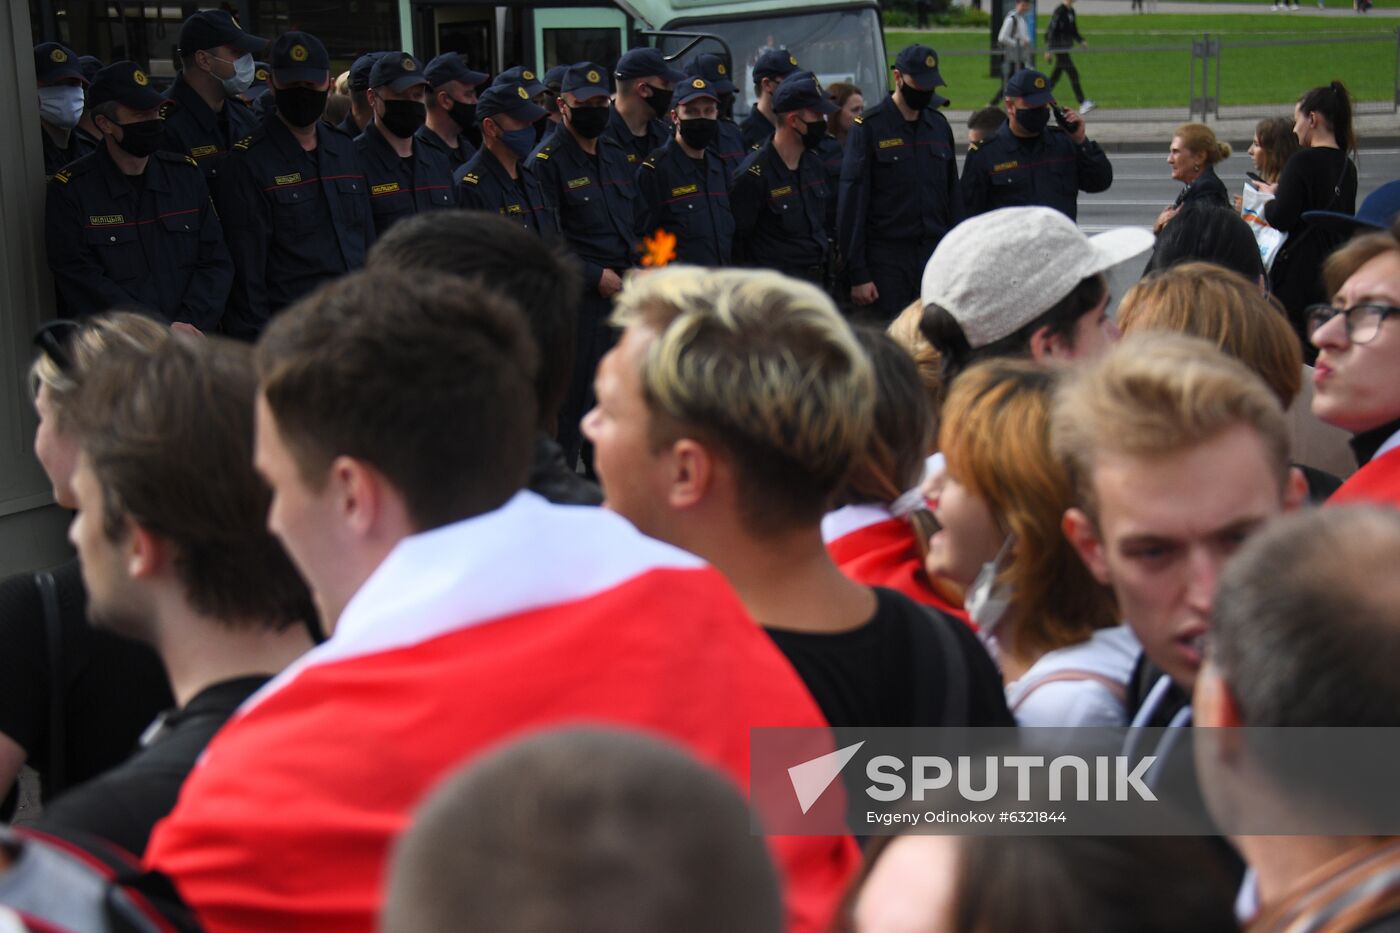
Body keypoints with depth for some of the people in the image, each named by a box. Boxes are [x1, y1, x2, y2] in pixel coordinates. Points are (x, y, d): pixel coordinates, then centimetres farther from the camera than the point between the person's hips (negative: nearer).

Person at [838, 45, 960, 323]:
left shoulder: (939, 125, 12)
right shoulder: (869, 128, -5)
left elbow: (953, 195, 17)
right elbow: (851, 203, -7)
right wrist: (858, 275, -11)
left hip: (936, 255, 5)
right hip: (887, 257, -5)